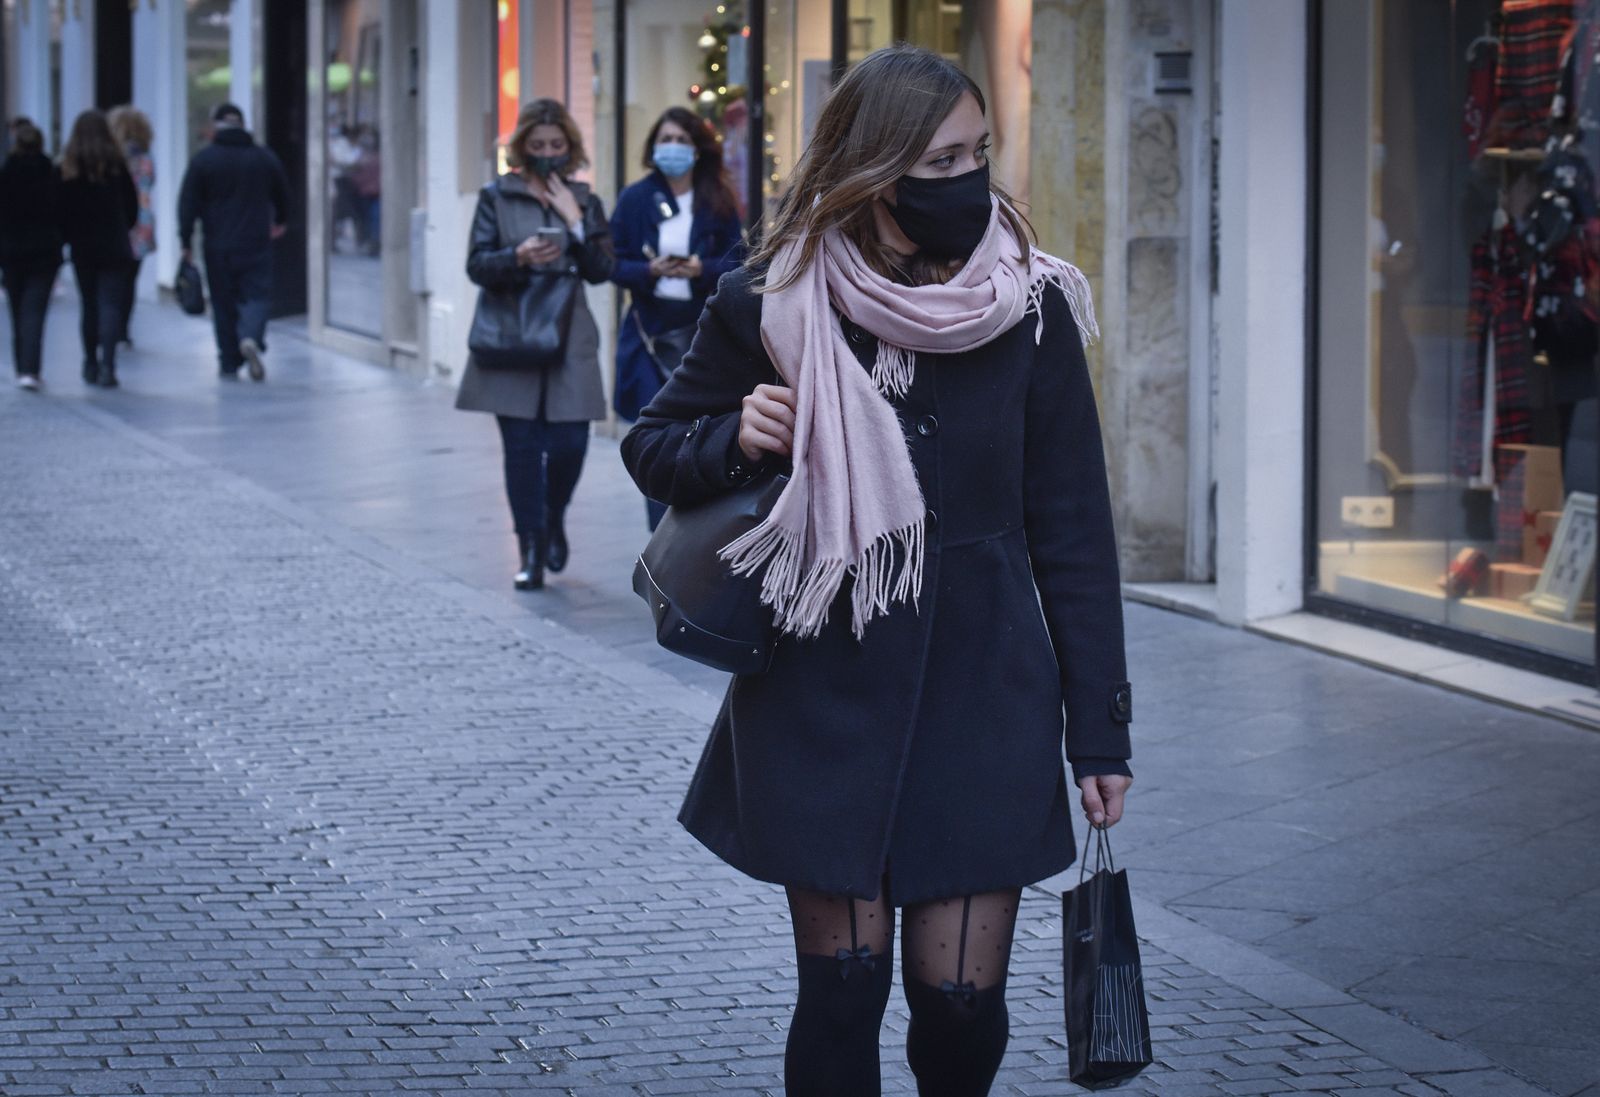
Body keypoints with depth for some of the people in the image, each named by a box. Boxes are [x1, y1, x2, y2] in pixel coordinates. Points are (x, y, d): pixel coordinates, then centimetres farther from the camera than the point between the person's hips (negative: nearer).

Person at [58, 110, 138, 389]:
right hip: (114, 248, -2)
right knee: (110, 305, -4)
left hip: (82, 248, 2)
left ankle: (91, 365, 19)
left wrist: (70, 236, 10)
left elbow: (60, 208, -4)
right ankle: (107, 366, -16)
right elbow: (132, 203, 1)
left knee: (89, 306, 14)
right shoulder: (115, 164, -5)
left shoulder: (67, 167, -4)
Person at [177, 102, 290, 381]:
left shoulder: (203, 159, -2)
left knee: (223, 302, 8)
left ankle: (229, 363, 10)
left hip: (218, 246, 0)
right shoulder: (265, 158, 5)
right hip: (256, 243, 1)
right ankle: (251, 337, -27)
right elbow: (282, 194, 18)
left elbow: (188, 203, -5)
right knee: (257, 294, 2)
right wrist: (280, 221, 38)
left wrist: (185, 242, -1)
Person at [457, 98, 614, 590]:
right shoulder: (497, 197, 4)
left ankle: (554, 521, 25)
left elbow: (601, 269, 1)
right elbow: (477, 264, -1)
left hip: (569, 342, 1)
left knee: (569, 443, -5)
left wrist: (574, 220, -9)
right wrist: (518, 257, -19)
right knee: (523, 448, 0)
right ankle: (530, 549, 10)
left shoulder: (584, 202, 10)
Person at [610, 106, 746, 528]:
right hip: (652, 330, 0)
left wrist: (703, 269, -15)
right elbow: (615, 263, 2)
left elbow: (737, 261, 4)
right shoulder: (636, 199, 4)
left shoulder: (718, 201, 5)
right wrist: (649, 271, -17)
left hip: (704, 330, 0)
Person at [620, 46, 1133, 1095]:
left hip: (982, 704, 0)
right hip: (823, 704, 0)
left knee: (961, 994, 0)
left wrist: (1099, 733, 1)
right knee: (841, 989, 1)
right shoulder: (769, 308, -4)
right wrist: (732, 441, -12)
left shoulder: (1028, 310, -2)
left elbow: (1073, 534, 2)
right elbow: (653, 447, 11)